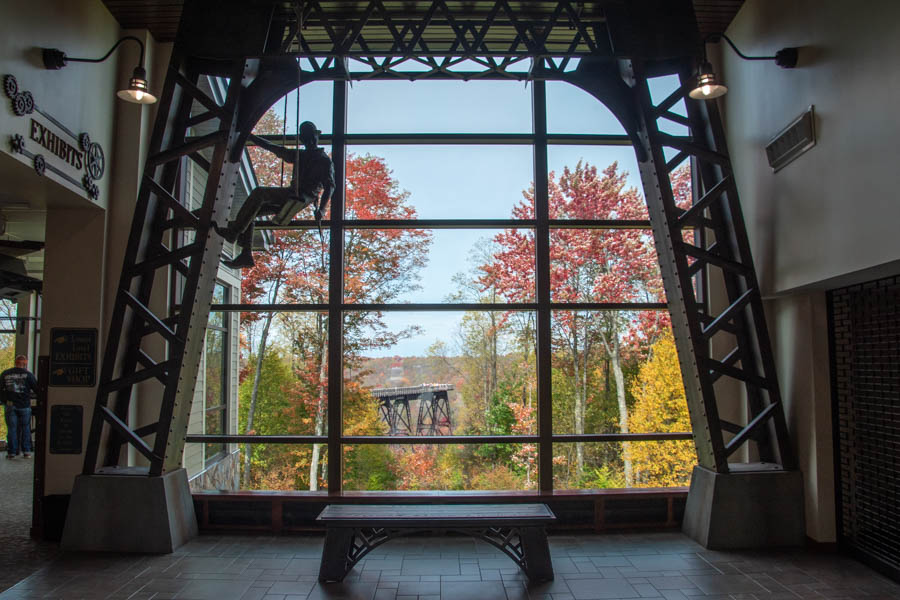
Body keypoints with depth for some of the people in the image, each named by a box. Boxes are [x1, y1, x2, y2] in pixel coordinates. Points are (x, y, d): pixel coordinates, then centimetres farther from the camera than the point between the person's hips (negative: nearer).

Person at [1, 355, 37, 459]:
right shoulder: (27, 374, -3)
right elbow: (36, 389, -2)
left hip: (10, 405, 2)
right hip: (24, 405, -2)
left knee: (12, 428, 6)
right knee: (25, 428, 8)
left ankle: (11, 452, 6)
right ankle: (26, 451, 8)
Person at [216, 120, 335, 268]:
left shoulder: (324, 160, 5)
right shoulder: (299, 155, 27)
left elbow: (329, 185, -7)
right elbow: (274, 148, 30)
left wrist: (320, 208, -21)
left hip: (304, 197, -8)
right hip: (292, 195, 8)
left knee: (259, 192, -25)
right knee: (250, 212, -1)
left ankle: (233, 231, -28)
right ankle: (246, 255, -7)